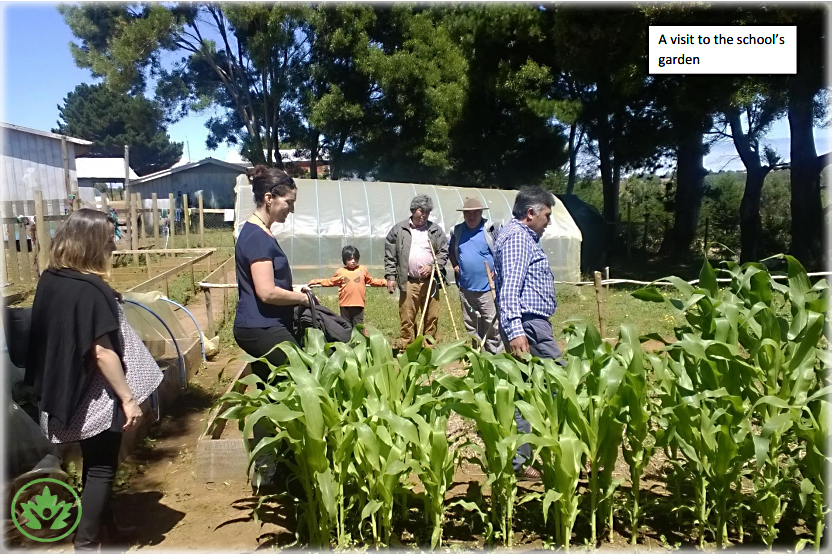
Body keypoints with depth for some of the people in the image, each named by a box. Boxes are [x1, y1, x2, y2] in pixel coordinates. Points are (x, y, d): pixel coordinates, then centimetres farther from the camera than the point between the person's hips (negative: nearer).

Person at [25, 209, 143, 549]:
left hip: (65, 390, 8)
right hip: (95, 397, -8)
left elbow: (54, 334, 11)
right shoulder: (93, 290, -23)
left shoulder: (49, 279, 1)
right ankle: (85, 543, 13)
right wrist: (128, 398, -19)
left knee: (93, 462, 22)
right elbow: (102, 352, -24)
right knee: (101, 467, 7)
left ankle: (104, 524, 38)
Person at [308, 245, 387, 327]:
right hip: (345, 305, 0)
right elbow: (330, 282, 14)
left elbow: (371, 281, 18)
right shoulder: (341, 272, 5)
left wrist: (384, 282, 14)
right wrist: (317, 281, 8)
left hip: (359, 305, 0)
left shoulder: (363, 270, 7)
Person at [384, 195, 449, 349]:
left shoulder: (435, 230, 8)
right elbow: (390, 256, 6)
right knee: (407, 319, 2)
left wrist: (433, 267, -8)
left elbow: (444, 252, 8)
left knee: (432, 318, 5)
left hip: (430, 282, 2)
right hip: (408, 283, -1)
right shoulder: (398, 230, 5)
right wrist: (390, 277, 0)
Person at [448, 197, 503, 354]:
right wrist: (454, 265, 10)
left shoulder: (493, 229, -8)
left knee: (492, 324, -3)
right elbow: (450, 251, 25)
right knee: (470, 324, 14)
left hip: (488, 287, -5)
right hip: (465, 288, 5)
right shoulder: (457, 231, 7)